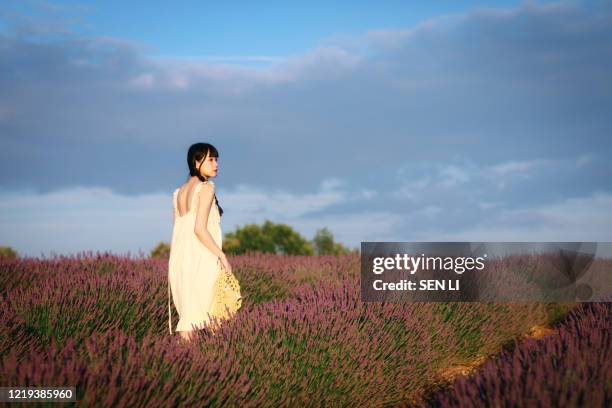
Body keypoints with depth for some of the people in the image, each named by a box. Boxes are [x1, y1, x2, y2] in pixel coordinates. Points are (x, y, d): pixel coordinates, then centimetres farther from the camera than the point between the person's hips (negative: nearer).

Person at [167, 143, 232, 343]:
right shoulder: (206, 188, -7)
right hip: (201, 261, -7)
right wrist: (222, 256, -10)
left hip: (179, 261, 7)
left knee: (188, 315, 9)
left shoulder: (179, 192, 15)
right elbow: (200, 229, -15)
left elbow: (179, 230, 14)